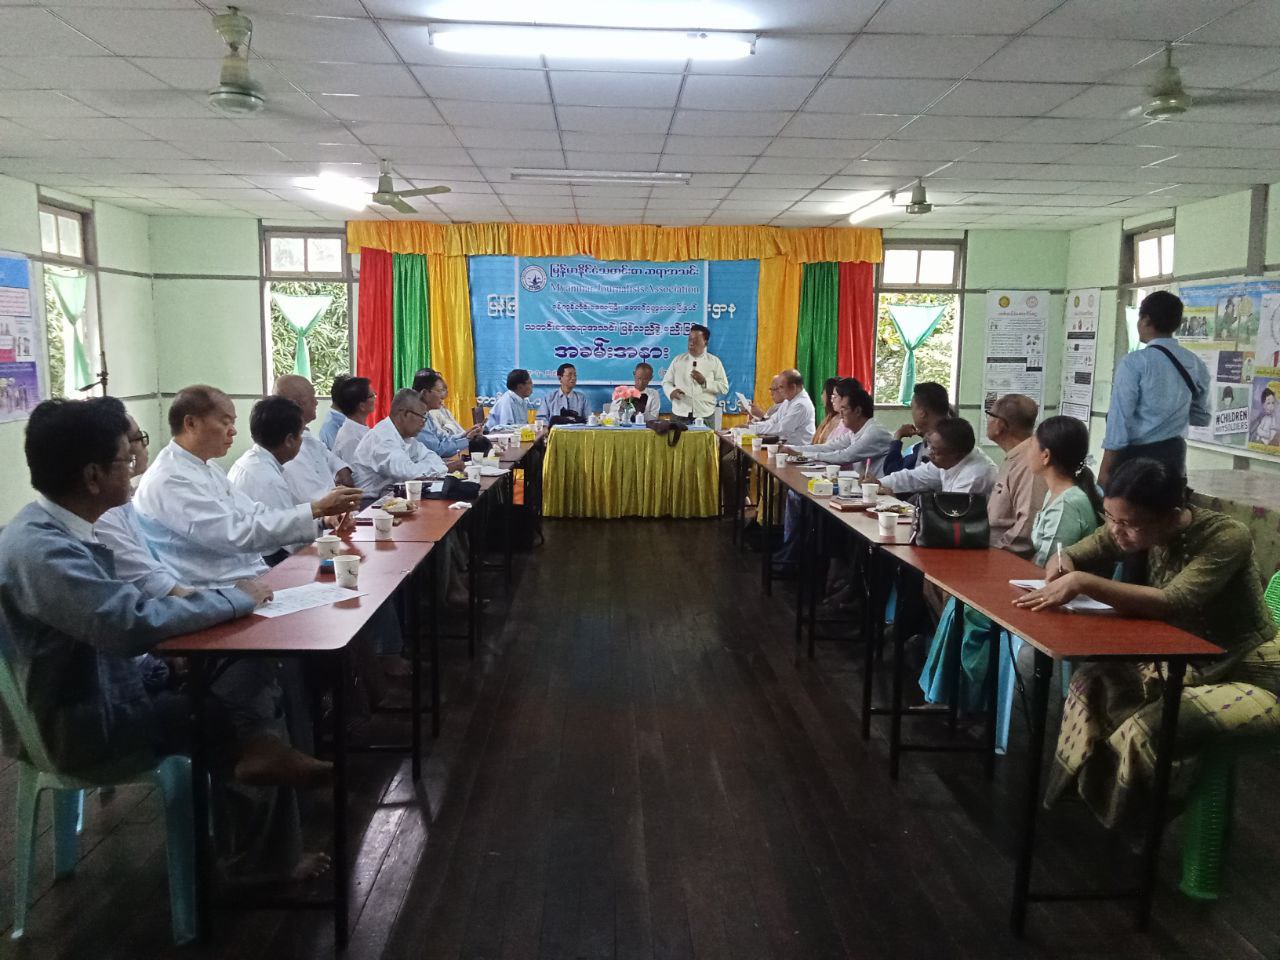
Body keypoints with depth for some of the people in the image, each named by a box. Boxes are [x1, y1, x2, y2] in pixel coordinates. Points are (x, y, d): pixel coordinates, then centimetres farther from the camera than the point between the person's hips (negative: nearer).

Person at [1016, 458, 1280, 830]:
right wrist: (1062, 566, -24)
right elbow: (1072, 557, 1)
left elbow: (1172, 603, -39)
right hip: (1187, 665, 7)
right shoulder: (1133, 526, -8)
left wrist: (1082, 583, -46)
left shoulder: (1227, 538, -25)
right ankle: (1082, 793, 2)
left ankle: (1128, 820, 1)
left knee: (1146, 729, -27)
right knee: (1090, 683, -14)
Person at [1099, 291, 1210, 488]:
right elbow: (1202, 417, 16)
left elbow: (1120, 417, -14)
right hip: (1174, 455, 6)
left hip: (1136, 456, -5)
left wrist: (1105, 469, -10)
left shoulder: (1134, 362, -13)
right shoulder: (1196, 364, 5)